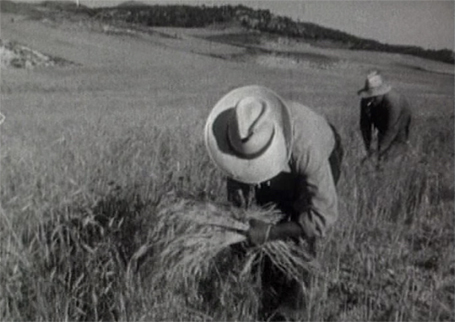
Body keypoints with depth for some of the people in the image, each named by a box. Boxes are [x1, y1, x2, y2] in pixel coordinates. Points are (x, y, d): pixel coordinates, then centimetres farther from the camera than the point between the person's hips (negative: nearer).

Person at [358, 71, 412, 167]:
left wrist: (378, 151, -32)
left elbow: (392, 130, -35)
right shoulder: (366, 100, -18)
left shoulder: (393, 101, -36)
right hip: (383, 135, 6)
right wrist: (368, 147, -17)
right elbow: (364, 124, -12)